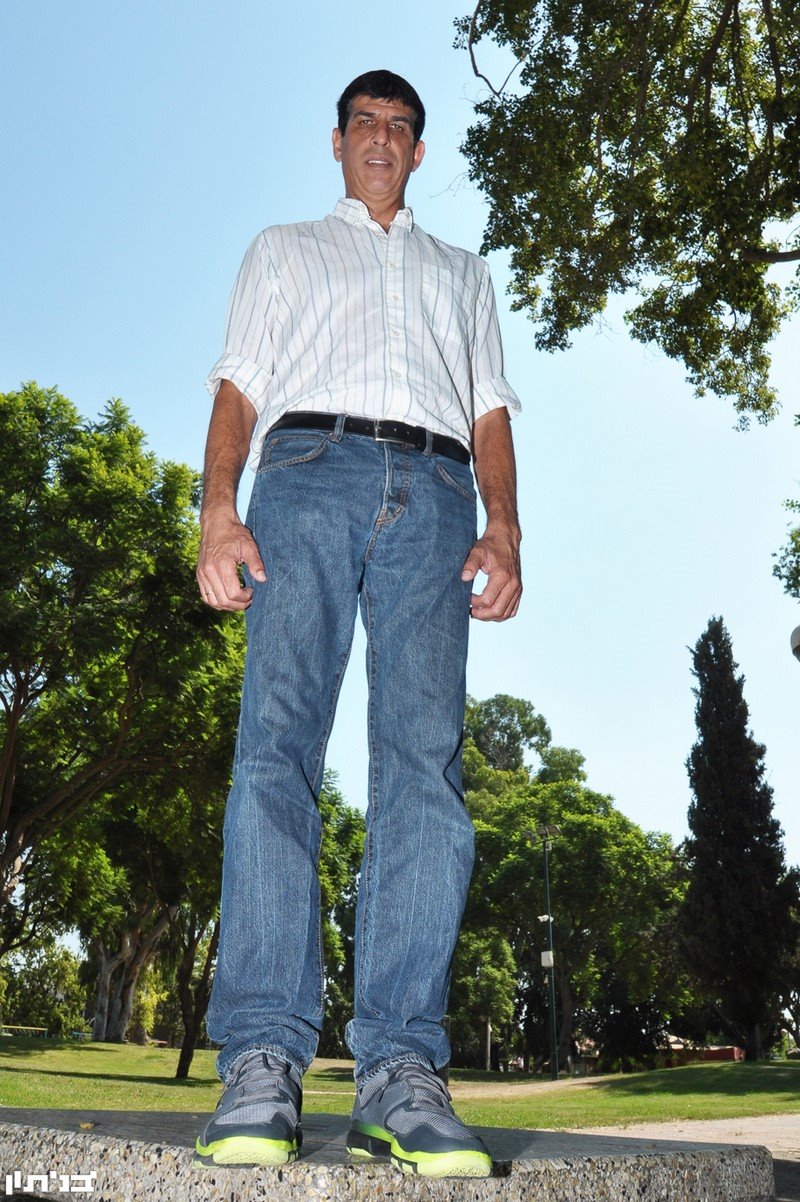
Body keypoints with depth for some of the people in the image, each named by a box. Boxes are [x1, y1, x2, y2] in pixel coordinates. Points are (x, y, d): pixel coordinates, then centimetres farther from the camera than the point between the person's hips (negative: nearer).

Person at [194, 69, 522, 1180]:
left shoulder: (462, 272, 36)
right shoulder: (284, 250, 32)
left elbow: (489, 409, 21)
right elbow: (240, 385, 16)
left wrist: (504, 529, 2)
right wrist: (219, 508, -3)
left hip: (433, 495, 1)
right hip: (309, 472, 0)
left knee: (425, 761, -17)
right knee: (278, 741, -19)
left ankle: (401, 1070, -17)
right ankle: (263, 1064, -18)